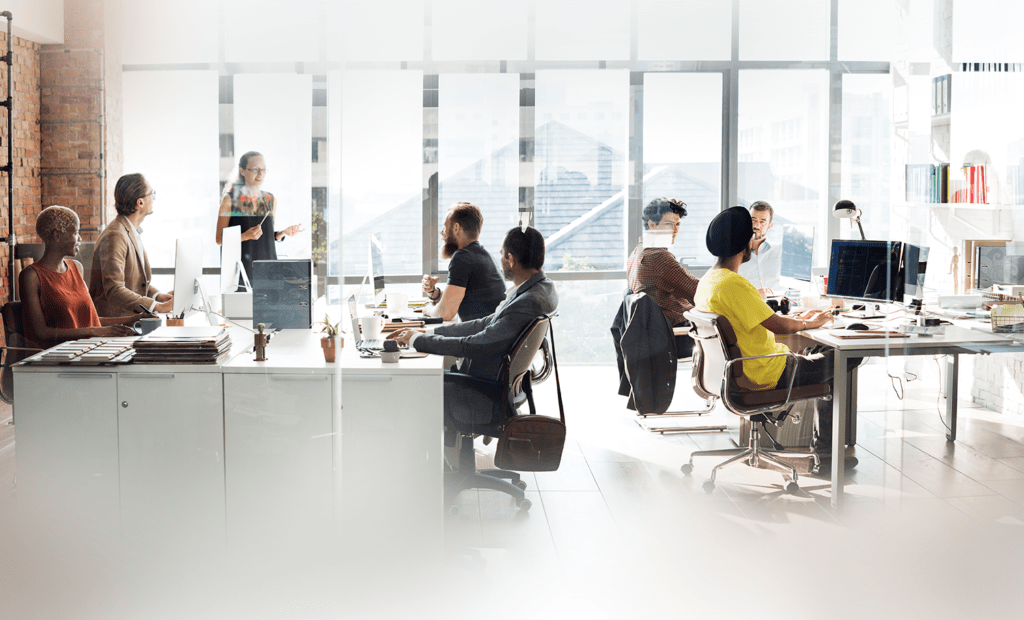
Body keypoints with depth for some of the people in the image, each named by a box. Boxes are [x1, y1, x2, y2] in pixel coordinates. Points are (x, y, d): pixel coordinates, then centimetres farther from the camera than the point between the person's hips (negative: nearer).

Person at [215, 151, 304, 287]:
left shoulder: (270, 200, 12)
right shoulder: (230, 199, -2)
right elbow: (220, 239, -4)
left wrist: (284, 232, 0)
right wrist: (246, 236, -18)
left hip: (267, 266, 4)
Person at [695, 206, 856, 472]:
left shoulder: (708, 280, 7)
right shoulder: (732, 284, -25)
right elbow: (777, 325, -22)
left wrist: (798, 318, 13)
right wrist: (810, 323, -4)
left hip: (738, 368, 10)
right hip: (764, 375, -10)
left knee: (820, 350, 20)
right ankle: (824, 453, 13)